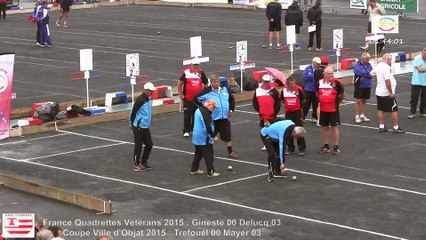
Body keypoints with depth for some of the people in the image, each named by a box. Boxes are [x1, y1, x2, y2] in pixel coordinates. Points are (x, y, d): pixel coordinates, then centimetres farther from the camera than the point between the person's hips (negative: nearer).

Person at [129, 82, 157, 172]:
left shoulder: (149, 99, 7)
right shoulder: (140, 100, -19)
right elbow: (133, 112, -15)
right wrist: (132, 124, -6)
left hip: (146, 126, 8)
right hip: (138, 127, -8)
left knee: (149, 144, 11)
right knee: (138, 146, 0)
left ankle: (143, 163, 24)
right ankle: (137, 164, 11)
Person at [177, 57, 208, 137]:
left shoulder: (201, 73, 4)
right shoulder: (186, 73, -6)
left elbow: (206, 83, 17)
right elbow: (179, 83, 0)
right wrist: (180, 94, -3)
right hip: (187, 99, -3)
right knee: (187, 115, -3)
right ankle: (186, 131, 2)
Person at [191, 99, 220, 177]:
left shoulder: (198, 110, 11)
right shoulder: (205, 113, -22)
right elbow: (208, 127, -26)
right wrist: (213, 136, -17)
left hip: (197, 137, 10)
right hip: (204, 139, -10)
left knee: (198, 153, 21)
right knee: (209, 155, -2)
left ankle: (194, 169, 27)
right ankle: (210, 172, 1)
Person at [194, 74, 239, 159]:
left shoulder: (225, 89, 5)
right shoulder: (207, 91, -9)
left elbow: (232, 99, 20)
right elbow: (196, 99, -6)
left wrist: (231, 110, 12)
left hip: (224, 117, 3)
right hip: (212, 119, -3)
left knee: (228, 136, 6)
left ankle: (230, 152, 19)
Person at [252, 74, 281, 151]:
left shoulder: (274, 90, -3)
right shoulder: (258, 91, 4)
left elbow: (278, 103, -3)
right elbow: (254, 101, 8)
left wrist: (275, 111, -9)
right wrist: (258, 110, -1)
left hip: (272, 116, -3)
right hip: (262, 115, 3)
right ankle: (266, 145, 19)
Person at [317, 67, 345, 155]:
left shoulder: (337, 82, -11)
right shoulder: (320, 82, 1)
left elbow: (342, 94, 1)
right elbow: (317, 94, 18)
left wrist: (337, 101, 7)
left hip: (333, 109, -4)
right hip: (323, 109, 4)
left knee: (334, 127, 0)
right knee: (325, 128, 11)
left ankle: (336, 147, 7)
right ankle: (326, 147, 22)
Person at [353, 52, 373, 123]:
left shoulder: (369, 65, 4)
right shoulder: (357, 65, -9)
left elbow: (371, 75, -3)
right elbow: (359, 72, -27)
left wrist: (364, 74, -19)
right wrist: (367, 72, -18)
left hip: (367, 86, 5)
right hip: (359, 86, -5)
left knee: (364, 101, 12)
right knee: (358, 101, -1)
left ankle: (362, 116, 20)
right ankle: (357, 117, 4)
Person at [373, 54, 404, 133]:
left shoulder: (378, 66, 6)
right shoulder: (386, 67, -20)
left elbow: (372, 73, 25)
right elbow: (387, 80, -28)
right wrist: (391, 93, -25)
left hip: (379, 92, 8)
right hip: (387, 93, -8)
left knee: (380, 109, 11)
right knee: (394, 110, 0)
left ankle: (381, 127, 13)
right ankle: (396, 128, 2)